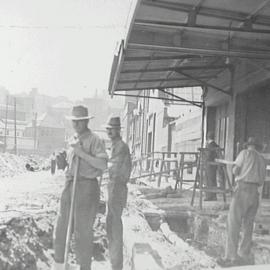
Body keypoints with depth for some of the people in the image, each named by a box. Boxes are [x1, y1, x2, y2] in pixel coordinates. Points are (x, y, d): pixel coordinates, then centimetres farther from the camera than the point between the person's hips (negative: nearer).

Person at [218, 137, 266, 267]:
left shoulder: (245, 153, 2)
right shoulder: (262, 159, 18)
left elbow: (235, 170, -5)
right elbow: (261, 180, 16)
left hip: (243, 189, -6)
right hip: (255, 192, 6)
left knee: (233, 224, -6)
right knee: (248, 225, 13)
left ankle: (231, 257, -10)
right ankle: (244, 256, 17)